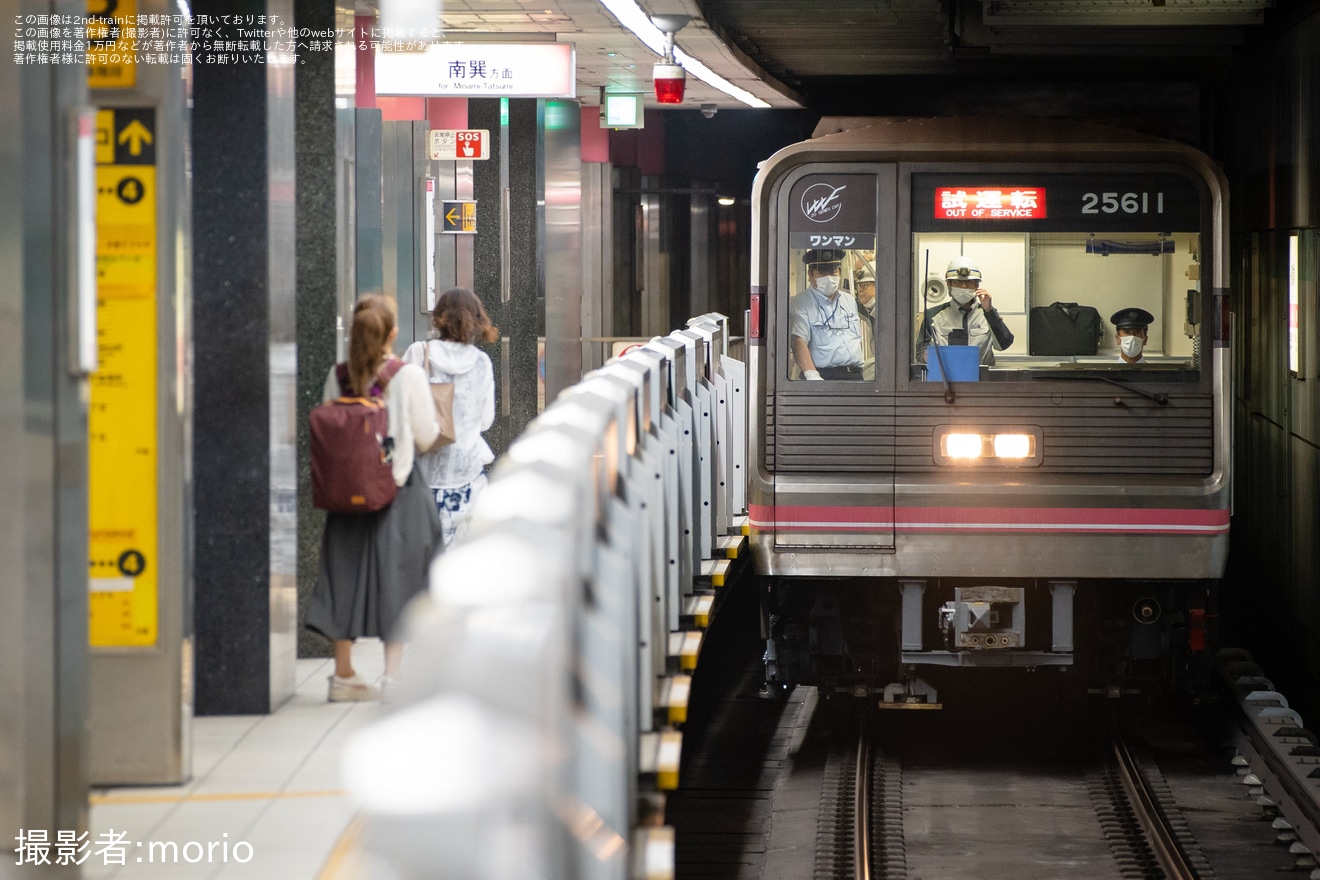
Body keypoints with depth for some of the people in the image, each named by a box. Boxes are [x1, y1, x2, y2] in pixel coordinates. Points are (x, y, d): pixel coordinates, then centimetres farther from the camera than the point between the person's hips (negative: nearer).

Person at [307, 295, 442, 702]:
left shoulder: (338, 376, -2)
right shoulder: (409, 376, -11)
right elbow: (426, 437, -5)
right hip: (399, 486, -3)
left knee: (346, 576, 11)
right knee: (397, 575, 3)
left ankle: (344, 673, 16)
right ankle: (393, 674, 0)